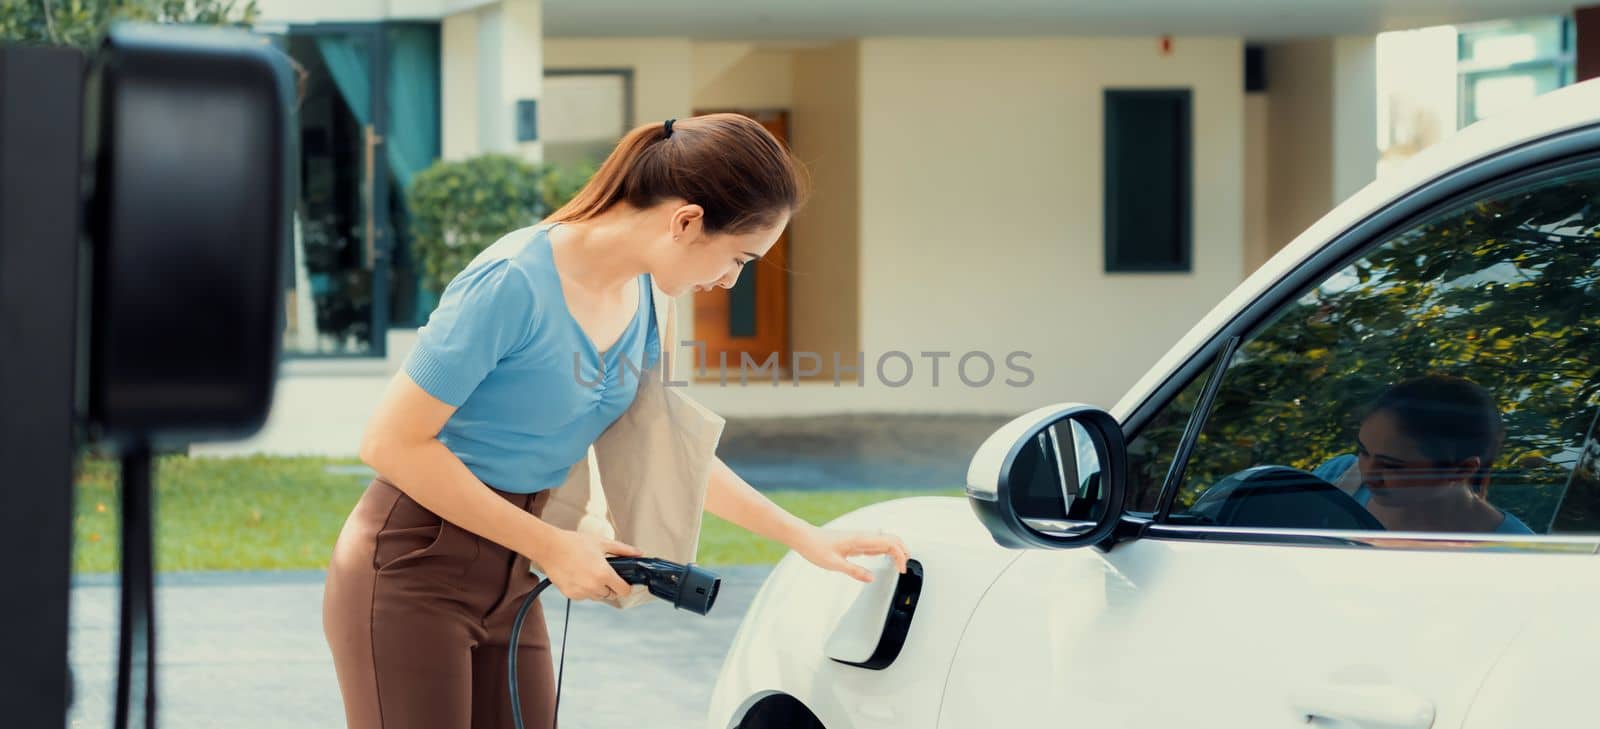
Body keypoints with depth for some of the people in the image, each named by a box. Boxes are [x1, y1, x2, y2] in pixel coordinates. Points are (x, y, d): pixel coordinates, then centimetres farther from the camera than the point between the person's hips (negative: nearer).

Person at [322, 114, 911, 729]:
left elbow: (666, 447, 18)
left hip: (507, 583, 7)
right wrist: (549, 546, -18)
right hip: (413, 573, -7)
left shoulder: (646, 298, 2)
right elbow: (392, 443, -21)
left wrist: (804, 537, 14)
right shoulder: (515, 284, -23)